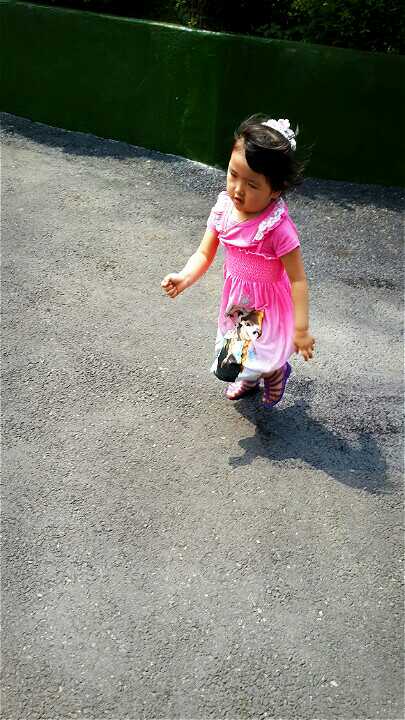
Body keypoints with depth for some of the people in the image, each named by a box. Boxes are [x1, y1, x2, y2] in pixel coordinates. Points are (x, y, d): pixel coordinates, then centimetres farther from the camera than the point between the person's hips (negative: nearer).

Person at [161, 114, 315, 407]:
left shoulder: (278, 226, -31)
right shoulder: (224, 208, -14)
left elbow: (298, 279, -25)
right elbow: (205, 254, -8)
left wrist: (301, 330, -24)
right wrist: (184, 278, -28)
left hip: (268, 304, -6)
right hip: (236, 298, 6)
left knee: (233, 366, -8)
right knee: (231, 353, 24)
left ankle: (276, 370, 24)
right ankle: (250, 378, 59)